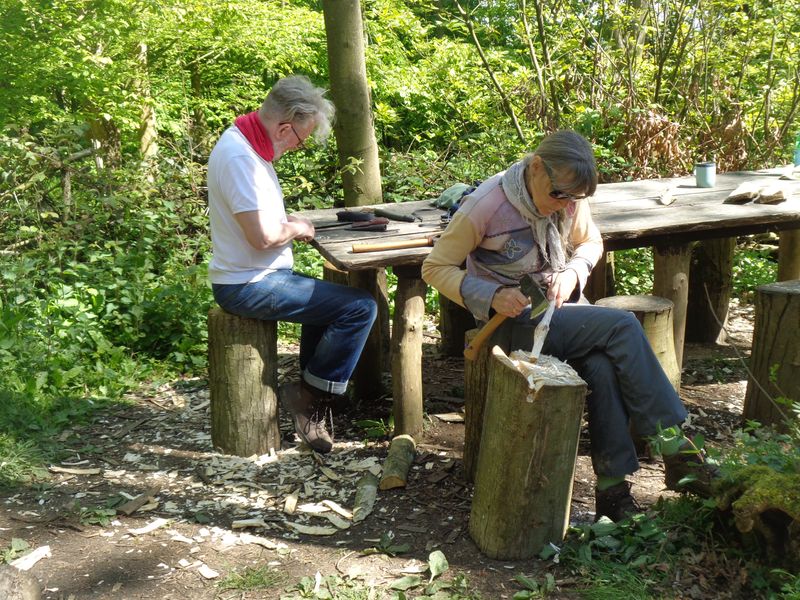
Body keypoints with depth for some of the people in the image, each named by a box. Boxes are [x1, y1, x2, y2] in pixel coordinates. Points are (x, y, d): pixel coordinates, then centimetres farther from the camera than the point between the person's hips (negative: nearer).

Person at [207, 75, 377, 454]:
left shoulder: (244, 140, 9)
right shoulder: (240, 157, -23)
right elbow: (263, 236, -29)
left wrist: (288, 222, 8)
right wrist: (296, 229, -9)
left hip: (250, 278, 11)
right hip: (249, 286, -11)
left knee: (328, 301, 30)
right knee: (361, 307, -13)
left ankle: (311, 401, 29)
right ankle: (310, 396, 2)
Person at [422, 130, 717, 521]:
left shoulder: (570, 199, -2)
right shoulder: (484, 206, -18)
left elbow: (590, 243, 17)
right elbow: (435, 268, -10)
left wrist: (572, 273, -7)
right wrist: (492, 296, -25)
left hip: (560, 308, 5)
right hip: (514, 321, -5)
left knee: (603, 366, -28)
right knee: (623, 327, -23)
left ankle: (612, 487, -19)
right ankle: (674, 448, -15)